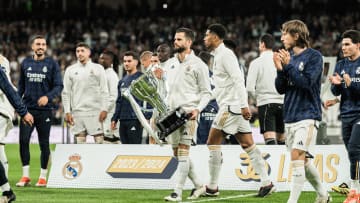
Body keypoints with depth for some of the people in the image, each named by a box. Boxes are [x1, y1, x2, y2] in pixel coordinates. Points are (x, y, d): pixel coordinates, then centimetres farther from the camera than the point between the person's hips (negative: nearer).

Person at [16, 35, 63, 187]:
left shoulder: (52, 64, 1)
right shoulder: (26, 63, 10)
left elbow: (58, 86, -3)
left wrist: (48, 97, -21)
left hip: (44, 110, -2)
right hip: (27, 108, 2)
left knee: (44, 144, 3)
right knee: (23, 140, -8)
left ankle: (43, 177, 12)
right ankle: (25, 176, 0)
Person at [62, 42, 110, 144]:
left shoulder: (98, 69, 6)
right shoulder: (70, 70, 9)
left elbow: (104, 91, 3)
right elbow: (66, 93, 8)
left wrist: (104, 109, -7)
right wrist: (67, 112, -1)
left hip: (96, 111, -1)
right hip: (77, 112, 1)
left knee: (99, 140, -4)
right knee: (79, 142, -1)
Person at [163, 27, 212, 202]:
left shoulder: (197, 65, -3)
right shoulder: (174, 64, 18)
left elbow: (206, 93, -3)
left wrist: (197, 109, -18)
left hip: (188, 114, -8)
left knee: (182, 152, -11)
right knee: (177, 153, 9)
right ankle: (198, 186, 21)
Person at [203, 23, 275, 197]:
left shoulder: (225, 54, -12)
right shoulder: (218, 55, 18)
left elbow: (238, 80, -20)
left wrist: (243, 105, -24)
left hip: (232, 106, -10)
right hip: (231, 107, 10)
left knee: (213, 143, -5)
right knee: (248, 145, 5)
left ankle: (212, 187, -3)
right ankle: (266, 182, 2)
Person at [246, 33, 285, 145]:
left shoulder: (256, 63, -5)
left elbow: (249, 88, -7)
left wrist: (256, 97, 12)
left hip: (265, 103, -4)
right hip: (282, 103, 4)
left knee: (270, 139, -12)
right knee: (282, 141, 10)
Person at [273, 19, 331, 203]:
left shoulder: (314, 56, -6)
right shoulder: (288, 57, 12)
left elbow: (307, 82, -17)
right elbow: (280, 89, 11)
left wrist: (288, 66, -20)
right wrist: (280, 70, -6)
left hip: (307, 115, -7)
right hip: (290, 117, 7)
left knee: (297, 157, -18)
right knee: (302, 161, 13)